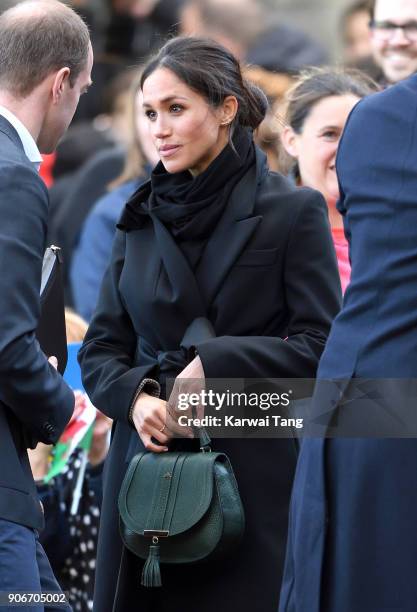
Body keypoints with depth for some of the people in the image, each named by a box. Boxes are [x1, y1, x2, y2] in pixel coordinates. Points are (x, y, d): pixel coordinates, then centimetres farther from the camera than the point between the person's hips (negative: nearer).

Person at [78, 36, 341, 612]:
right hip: (147, 459, 4)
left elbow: (321, 346, -7)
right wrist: (135, 396, -7)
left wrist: (217, 363, -15)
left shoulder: (292, 211, -2)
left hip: (253, 472, -4)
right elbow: (101, 347, 13)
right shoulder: (142, 218, 13)